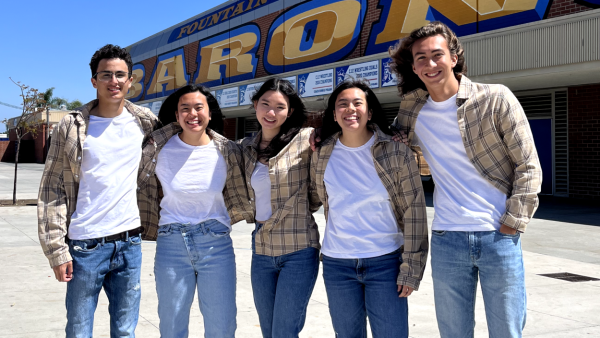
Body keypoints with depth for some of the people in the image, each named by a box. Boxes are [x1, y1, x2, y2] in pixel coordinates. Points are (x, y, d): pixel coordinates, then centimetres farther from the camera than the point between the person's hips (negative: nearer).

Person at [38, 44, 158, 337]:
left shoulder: (145, 122, 5)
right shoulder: (73, 126, -2)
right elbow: (52, 189, -2)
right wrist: (56, 249, -7)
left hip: (130, 244, 2)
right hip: (86, 246, -2)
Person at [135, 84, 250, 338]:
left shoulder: (228, 151, -3)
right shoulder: (159, 148, -5)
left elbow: (239, 200, 8)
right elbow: (139, 184, 9)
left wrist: (213, 227, 7)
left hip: (216, 245, 0)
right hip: (171, 244, 0)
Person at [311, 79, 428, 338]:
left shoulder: (396, 151, -7)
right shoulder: (321, 155, 1)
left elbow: (414, 211, -7)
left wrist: (411, 269, -9)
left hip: (385, 262, -2)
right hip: (337, 265, 3)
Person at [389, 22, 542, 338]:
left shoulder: (496, 99, -5)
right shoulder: (413, 111, 5)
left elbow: (529, 167, -3)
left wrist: (510, 226, -9)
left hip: (499, 239, -3)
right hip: (446, 241, 3)